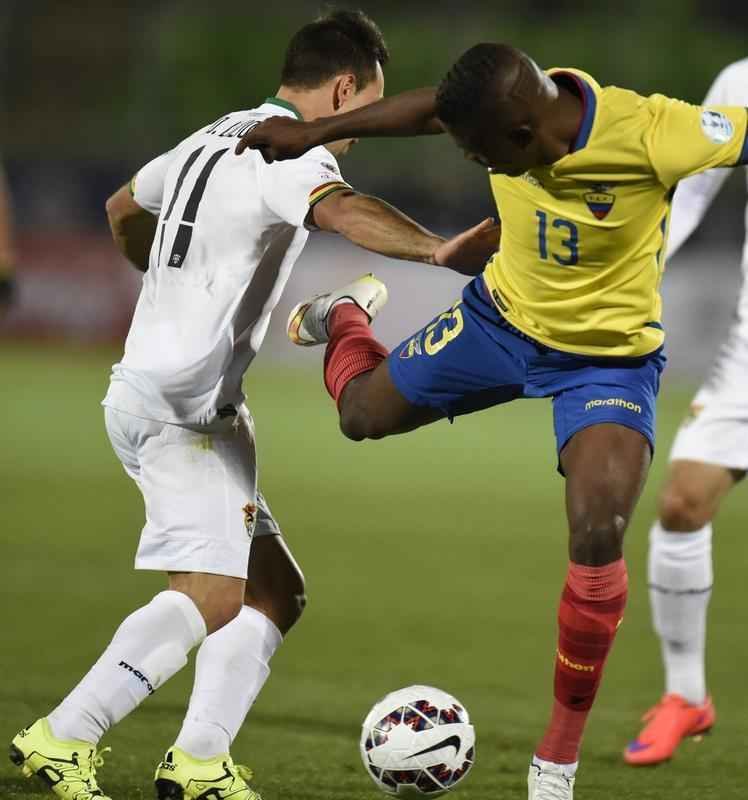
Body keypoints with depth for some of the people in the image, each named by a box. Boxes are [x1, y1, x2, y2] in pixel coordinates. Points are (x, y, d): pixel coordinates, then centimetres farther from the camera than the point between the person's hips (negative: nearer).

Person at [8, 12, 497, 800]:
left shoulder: (217, 136, 17)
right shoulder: (291, 150, -12)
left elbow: (124, 208, 33)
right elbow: (342, 210, -35)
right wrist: (438, 251, -50)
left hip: (155, 394, 10)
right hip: (179, 404, -10)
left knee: (273, 591, 10)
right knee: (211, 593, -19)